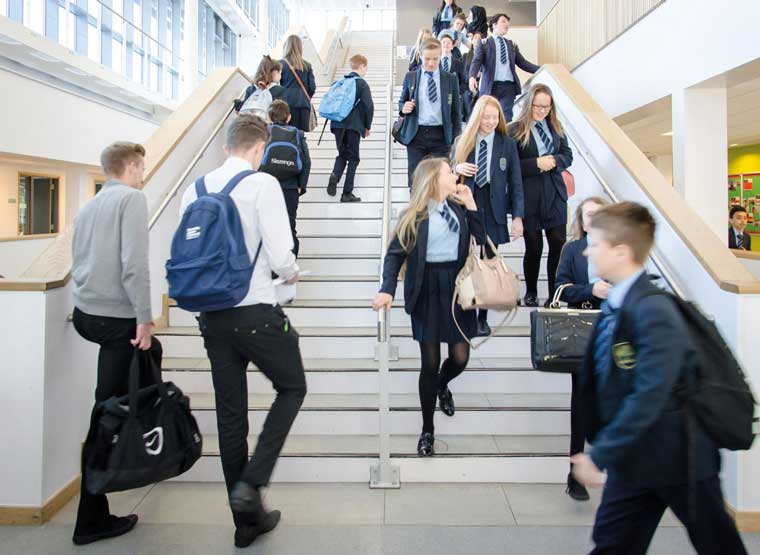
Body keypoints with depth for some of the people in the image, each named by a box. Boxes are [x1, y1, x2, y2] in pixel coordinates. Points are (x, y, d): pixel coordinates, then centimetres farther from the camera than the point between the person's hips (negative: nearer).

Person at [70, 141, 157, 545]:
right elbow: (134, 262, -20)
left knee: (151, 352, 30)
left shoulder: (87, 207, 15)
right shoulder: (131, 198, -9)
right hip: (116, 318, -8)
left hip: (85, 313, 8)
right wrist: (143, 317, -16)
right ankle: (92, 520, 7)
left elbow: (78, 264, 19)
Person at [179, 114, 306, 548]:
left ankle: (248, 518, 25)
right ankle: (251, 482, 4)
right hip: (256, 313, -6)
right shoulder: (263, 184, -10)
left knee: (230, 412, 12)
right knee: (293, 387, 17)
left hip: (211, 315, 6)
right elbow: (280, 256, -15)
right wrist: (292, 273, 7)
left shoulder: (195, 189, 7)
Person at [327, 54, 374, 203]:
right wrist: (367, 126, 1)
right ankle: (347, 193, 2)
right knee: (353, 158, 5)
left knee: (342, 154, 18)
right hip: (353, 125, -5)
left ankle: (335, 175, -13)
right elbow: (369, 106, -10)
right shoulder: (361, 83, -4)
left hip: (337, 125, 5)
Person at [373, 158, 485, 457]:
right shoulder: (414, 215, -5)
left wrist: (471, 204, -4)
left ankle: (442, 386, 44)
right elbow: (395, 253, -9)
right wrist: (387, 290, -21)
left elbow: (482, 237, 2)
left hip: (457, 286, 4)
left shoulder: (459, 206, 7)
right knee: (430, 363, 1)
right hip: (428, 289, -4)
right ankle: (427, 431, 19)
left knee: (460, 357, 5)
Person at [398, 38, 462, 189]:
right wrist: (404, 108, -8)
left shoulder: (451, 79, 6)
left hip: (440, 136, 0)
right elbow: (401, 102, 17)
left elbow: (456, 111, 8)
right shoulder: (410, 77, 8)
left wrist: (457, 138, 3)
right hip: (416, 134, 1)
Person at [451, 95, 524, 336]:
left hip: (494, 211, 0)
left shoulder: (507, 144, 3)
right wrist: (457, 168, -13)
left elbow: (515, 182, 3)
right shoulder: (461, 142, 5)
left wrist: (517, 215, -4)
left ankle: (483, 317, 17)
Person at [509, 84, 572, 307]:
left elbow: (567, 155, 11)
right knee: (534, 246, 5)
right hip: (529, 197, -4)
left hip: (555, 195, 4)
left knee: (559, 244, 1)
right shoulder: (515, 130, -7)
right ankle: (531, 293, 26)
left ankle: (555, 295, 14)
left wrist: (554, 161, -9)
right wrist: (537, 163, -19)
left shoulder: (555, 127, 8)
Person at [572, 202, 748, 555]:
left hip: (679, 456, -7)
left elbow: (649, 395, -28)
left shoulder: (653, 310, -24)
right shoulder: (614, 305, 4)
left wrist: (601, 453, -24)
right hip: (632, 456, 8)